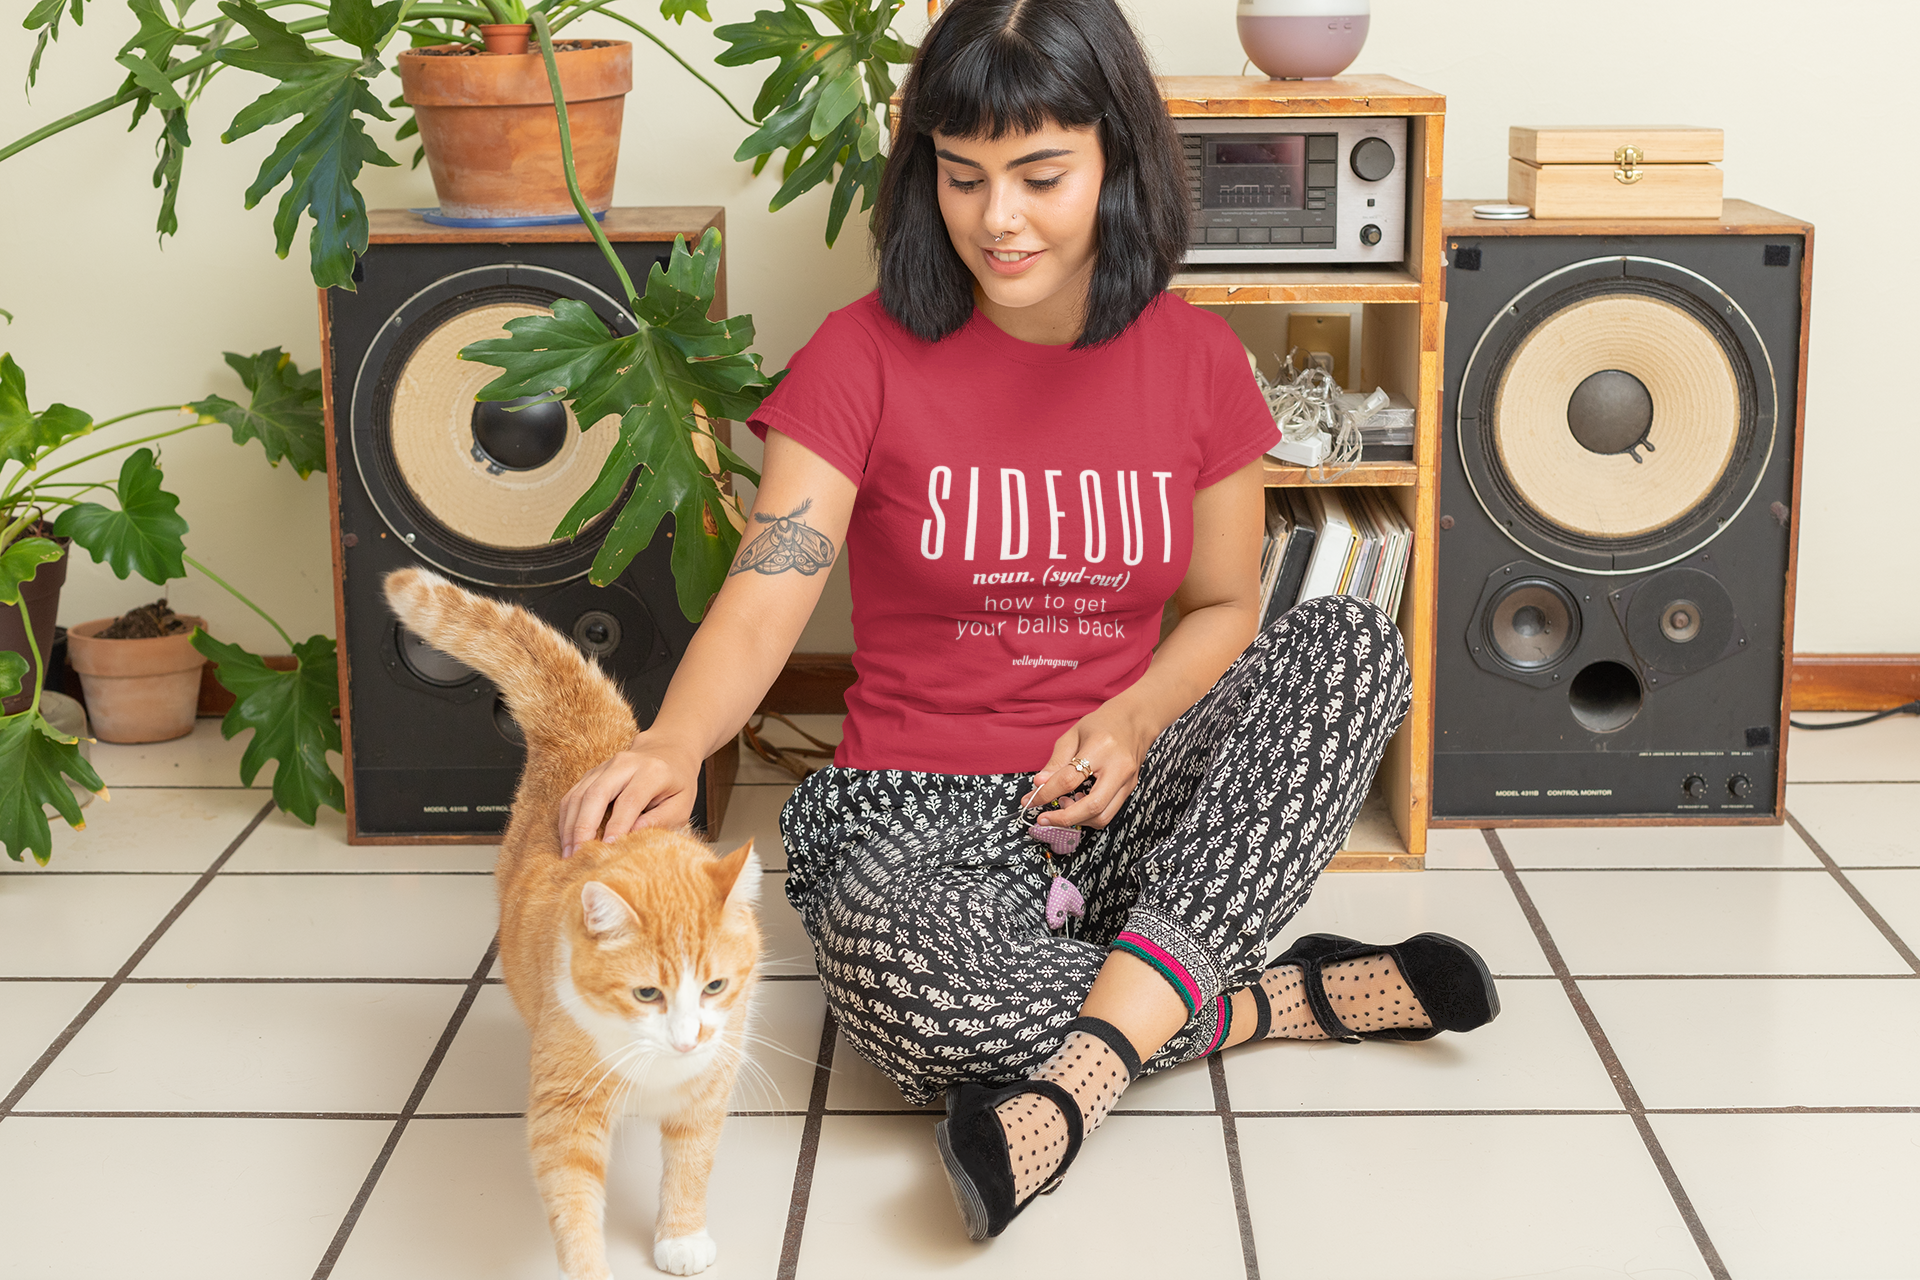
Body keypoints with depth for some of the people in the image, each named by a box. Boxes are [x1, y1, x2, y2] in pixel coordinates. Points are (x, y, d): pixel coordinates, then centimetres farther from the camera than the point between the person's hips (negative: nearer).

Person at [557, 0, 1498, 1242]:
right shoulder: (867, 356, -7)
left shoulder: (1196, 358, 2)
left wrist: (1134, 719, -11)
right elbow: (763, 600, -16)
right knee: (906, 990, -39)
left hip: (1123, 807, 3)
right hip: (925, 815, -3)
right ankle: (1274, 999, -15)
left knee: (1354, 639, -24)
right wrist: (670, 745, -38)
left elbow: (1225, 604, 11)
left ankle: (1082, 1070, -32)